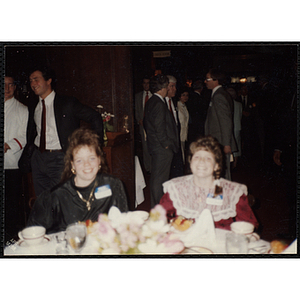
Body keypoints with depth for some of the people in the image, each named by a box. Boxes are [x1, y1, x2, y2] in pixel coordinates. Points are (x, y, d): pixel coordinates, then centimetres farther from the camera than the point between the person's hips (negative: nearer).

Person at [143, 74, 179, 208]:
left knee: (155, 177, 17)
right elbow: (159, 127, -22)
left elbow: (146, 124, 20)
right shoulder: (159, 104, -18)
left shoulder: (150, 102, 13)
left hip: (154, 145, 11)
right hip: (162, 148, -11)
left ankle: (155, 206, 28)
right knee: (160, 178, -4)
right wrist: (166, 144, -15)